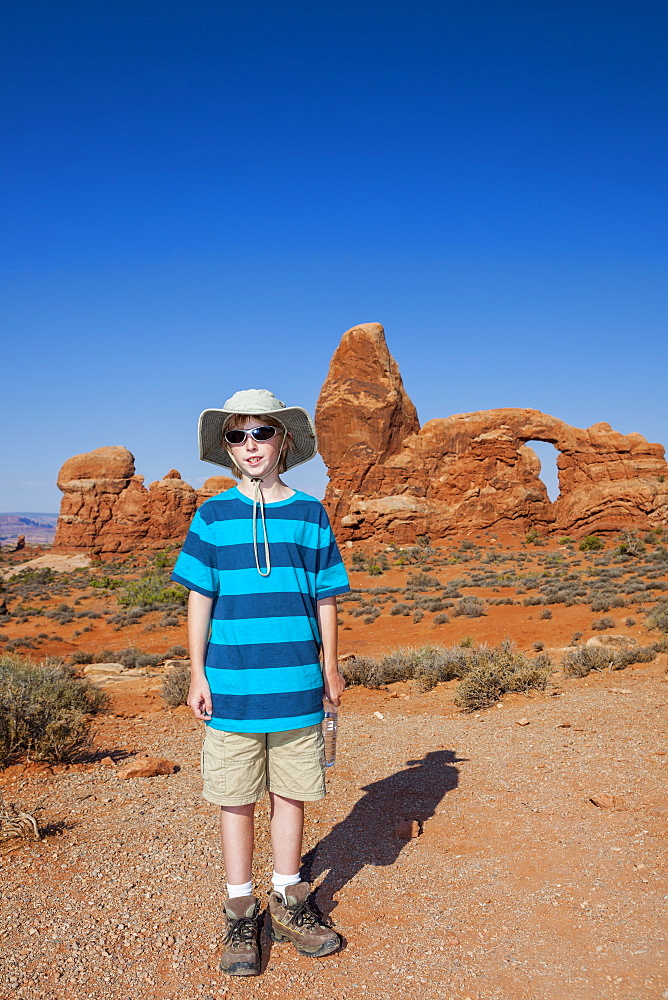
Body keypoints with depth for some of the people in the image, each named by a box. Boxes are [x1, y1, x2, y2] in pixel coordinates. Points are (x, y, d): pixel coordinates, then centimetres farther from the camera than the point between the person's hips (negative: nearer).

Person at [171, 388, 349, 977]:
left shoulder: (310, 515, 3)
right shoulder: (212, 517, 1)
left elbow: (325, 599, 7)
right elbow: (200, 599, 3)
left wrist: (330, 670, 8)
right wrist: (197, 674, 0)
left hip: (297, 685, 1)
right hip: (231, 686, -1)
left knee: (291, 794, 12)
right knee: (236, 800, 9)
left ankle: (288, 901, 31)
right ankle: (241, 913, 25)